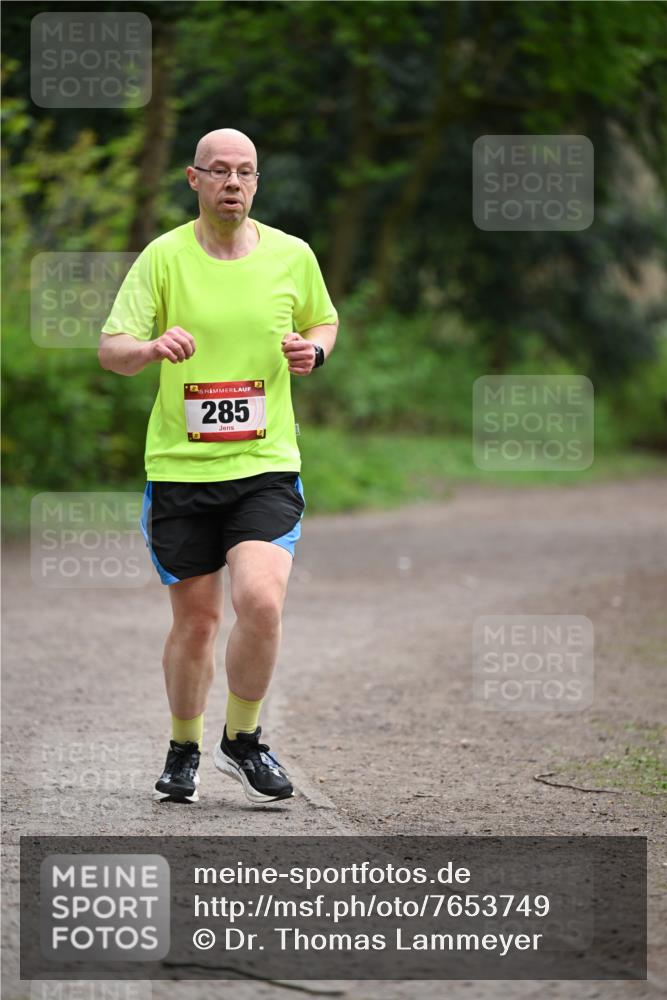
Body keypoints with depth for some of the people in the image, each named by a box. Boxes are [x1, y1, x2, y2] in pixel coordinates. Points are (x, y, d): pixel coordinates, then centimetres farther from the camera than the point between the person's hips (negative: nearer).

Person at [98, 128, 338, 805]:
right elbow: (110, 349, -5)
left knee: (261, 602, -19)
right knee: (196, 620, 6)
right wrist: (155, 347, -27)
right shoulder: (164, 257, -2)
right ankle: (184, 750, 29)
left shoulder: (292, 255, 3)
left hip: (266, 465, 0)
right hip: (179, 469, 0)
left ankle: (242, 740, 4)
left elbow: (324, 321, 21)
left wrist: (314, 350, -2)